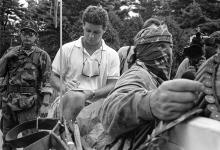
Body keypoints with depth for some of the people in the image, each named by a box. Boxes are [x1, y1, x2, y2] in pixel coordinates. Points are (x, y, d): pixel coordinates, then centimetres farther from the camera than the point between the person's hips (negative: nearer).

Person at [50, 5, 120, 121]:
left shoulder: (112, 55, 13)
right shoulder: (67, 49, 12)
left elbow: (112, 86, 6)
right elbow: (54, 78, 14)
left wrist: (92, 93, -13)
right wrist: (64, 88, -10)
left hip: (95, 103, 1)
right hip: (68, 103, -1)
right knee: (75, 97, -36)